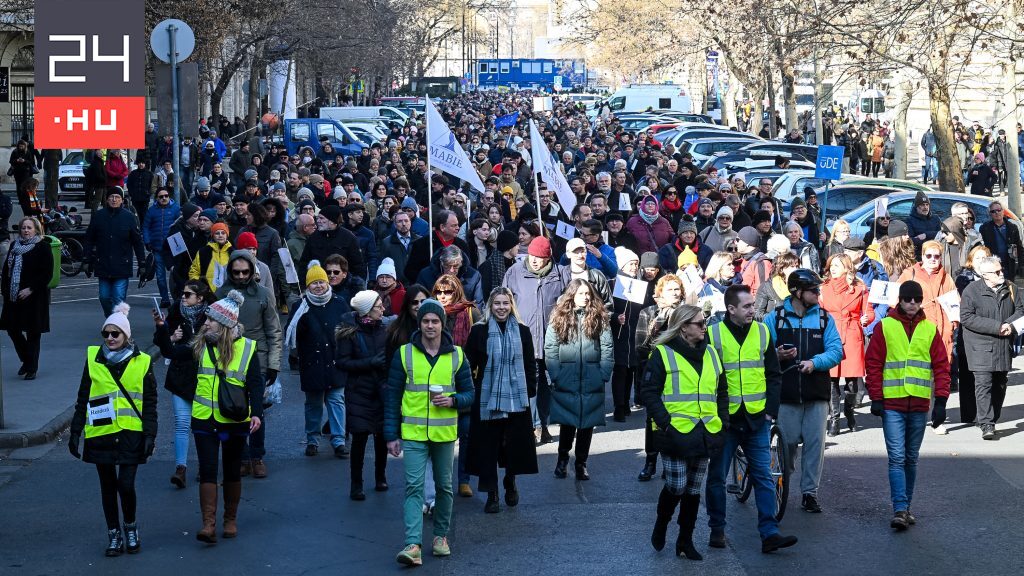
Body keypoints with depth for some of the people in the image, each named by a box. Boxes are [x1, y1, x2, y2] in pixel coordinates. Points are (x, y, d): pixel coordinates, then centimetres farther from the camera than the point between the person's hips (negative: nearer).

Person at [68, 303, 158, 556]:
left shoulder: (142, 362, 0)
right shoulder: (93, 359, 3)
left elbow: (150, 403, 3)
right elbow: (83, 400, 8)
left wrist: (150, 435, -4)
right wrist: (75, 433, 6)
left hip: (131, 434, -2)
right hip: (101, 434, 2)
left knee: (126, 485, -8)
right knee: (108, 486, 8)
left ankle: (131, 527, 17)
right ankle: (114, 535, 21)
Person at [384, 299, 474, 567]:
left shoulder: (457, 355, 3)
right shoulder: (404, 354, 0)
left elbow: (469, 394, 7)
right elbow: (392, 396, 3)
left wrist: (453, 400, -15)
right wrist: (391, 435, -1)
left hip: (445, 433, 2)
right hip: (413, 433, -2)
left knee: (444, 486, 12)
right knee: (414, 487, -10)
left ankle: (441, 535, 29)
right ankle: (413, 545, -16)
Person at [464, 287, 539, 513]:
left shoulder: (522, 332, 6)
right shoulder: (479, 331, 0)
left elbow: (530, 366, 10)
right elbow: (469, 365, 3)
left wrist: (530, 391, 3)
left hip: (516, 399, 2)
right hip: (487, 399, -2)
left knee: (515, 444, 8)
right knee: (488, 446, -1)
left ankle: (510, 482, 33)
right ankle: (492, 494, 7)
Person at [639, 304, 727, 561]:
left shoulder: (710, 354, 12)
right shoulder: (663, 354, -6)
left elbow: (722, 390, 20)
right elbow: (649, 391, -8)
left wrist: (723, 420, 9)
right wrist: (665, 422, -15)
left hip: (704, 434, 5)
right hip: (676, 433, -5)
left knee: (694, 489, 9)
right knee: (676, 486, -6)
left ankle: (685, 540, 18)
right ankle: (661, 525, 21)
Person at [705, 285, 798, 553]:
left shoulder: (762, 332, 5)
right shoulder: (713, 335, -4)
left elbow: (774, 375, 10)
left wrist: (771, 410, 1)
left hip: (756, 419, 2)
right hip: (724, 420, -2)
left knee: (764, 476, -2)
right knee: (717, 476, 6)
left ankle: (769, 533, -2)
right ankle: (717, 529, 19)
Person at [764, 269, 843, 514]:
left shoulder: (824, 318, 8)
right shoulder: (774, 318, 4)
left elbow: (836, 350, 0)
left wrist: (814, 362, -17)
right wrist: (777, 355, -19)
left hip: (816, 395, 2)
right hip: (785, 394, -2)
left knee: (815, 443, -1)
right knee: (786, 442, 1)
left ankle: (809, 492, 9)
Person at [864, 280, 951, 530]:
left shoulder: (930, 330, 8)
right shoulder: (884, 327, 1)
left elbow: (941, 366, 8)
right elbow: (873, 364, 2)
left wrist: (940, 401, 0)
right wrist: (876, 398, -4)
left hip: (919, 405, 3)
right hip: (892, 405, -3)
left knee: (911, 459, 11)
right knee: (897, 458, -10)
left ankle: (905, 508, 19)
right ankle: (900, 510, -14)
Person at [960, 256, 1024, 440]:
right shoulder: (972, 290, -8)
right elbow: (967, 318, -15)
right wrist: (997, 327, -19)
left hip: (1003, 346, 6)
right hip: (981, 347, -6)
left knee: (999, 385, 11)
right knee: (984, 384, -14)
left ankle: (991, 421, 23)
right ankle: (987, 425, -18)